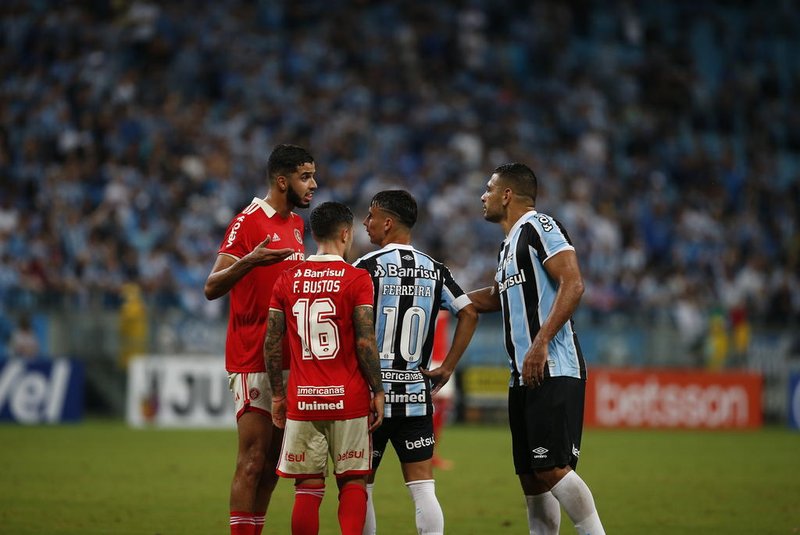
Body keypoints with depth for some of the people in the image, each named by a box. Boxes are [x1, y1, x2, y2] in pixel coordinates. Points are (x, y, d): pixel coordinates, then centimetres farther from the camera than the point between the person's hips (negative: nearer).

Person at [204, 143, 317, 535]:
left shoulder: (296, 224, 15)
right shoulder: (248, 223, -11)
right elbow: (212, 289, -19)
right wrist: (248, 261, -34)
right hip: (253, 361, -8)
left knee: (272, 461, 9)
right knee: (252, 460, -9)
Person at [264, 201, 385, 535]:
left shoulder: (286, 280, 6)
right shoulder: (357, 279, -5)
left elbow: (272, 343, 6)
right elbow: (365, 341, -9)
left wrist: (277, 394, 15)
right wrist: (377, 391, -1)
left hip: (301, 400, 3)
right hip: (349, 400, -3)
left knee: (307, 488, 6)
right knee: (353, 482, 6)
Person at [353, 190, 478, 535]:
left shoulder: (366, 267, -7)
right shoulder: (434, 270, 8)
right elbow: (469, 314, 5)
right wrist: (447, 367, 8)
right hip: (417, 393, 4)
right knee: (422, 486, 2)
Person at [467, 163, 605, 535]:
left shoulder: (539, 227, -7)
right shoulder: (509, 244, 22)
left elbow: (572, 284, -19)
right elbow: (497, 297, 40)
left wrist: (541, 343, -25)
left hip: (552, 370, -10)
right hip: (524, 377, 10)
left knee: (553, 469, -17)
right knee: (531, 477, 8)